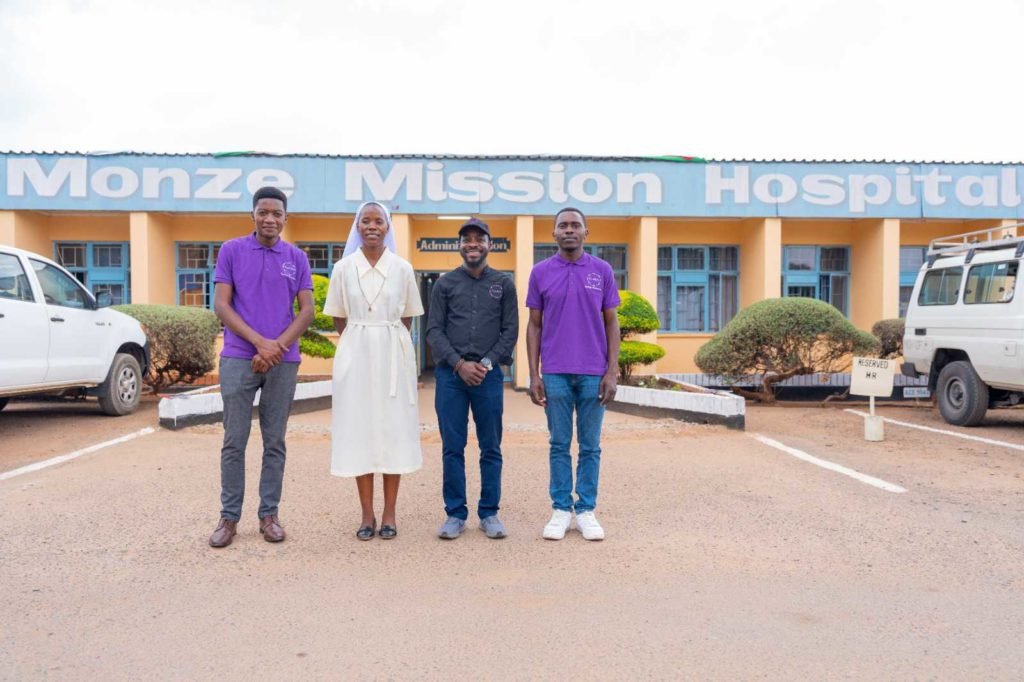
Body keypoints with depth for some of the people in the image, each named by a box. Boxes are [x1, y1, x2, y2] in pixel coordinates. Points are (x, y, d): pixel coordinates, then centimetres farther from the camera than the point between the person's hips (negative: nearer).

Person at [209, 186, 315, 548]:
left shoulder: (297, 258, 8)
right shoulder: (231, 250, 4)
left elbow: (307, 311, 3)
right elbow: (221, 305, -2)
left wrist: (277, 346, -11)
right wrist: (259, 342, -13)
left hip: (283, 361, 2)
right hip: (239, 358, -1)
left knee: (275, 441, 7)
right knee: (234, 441, 3)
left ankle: (269, 514, 17)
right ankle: (229, 516, 14)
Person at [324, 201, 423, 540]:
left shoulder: (402, 268, 0)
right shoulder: (343, 268, 2)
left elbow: (407, 318, 7)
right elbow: (339, 319, 8)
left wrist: (386, 343, 4)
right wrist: (361, 344, 6)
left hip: (394, 354, 0)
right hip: (356, 354, 1)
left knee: (393, 428, 2)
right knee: (359, 428, 3)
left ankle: (389, 513, 11)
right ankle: (367, 513, 12)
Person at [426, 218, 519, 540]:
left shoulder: (504, 284, 9)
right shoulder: (445, 283, 8)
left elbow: (510, 331, 5)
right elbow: (434, 331, 2)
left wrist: (487, 363, -7)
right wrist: (459, 364, -9)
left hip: (489, 374, 0)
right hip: (451, 373, 0)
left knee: (491, 448, 5)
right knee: (452, 448, 3)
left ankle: (489, 513, 15)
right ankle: (455, 514, 13)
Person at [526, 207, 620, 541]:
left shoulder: (602, 270, 4)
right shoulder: (540, 272, 4)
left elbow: (611, 323, 5)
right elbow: (534, 325, 5)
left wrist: (612, 372, -4)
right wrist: (534, 375, -2)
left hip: (593, 373, 0)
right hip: (555, 373, 0)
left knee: (590, 446, 7)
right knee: (559, 445, 7)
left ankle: (586, 510, 18)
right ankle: (561, 510, 17)